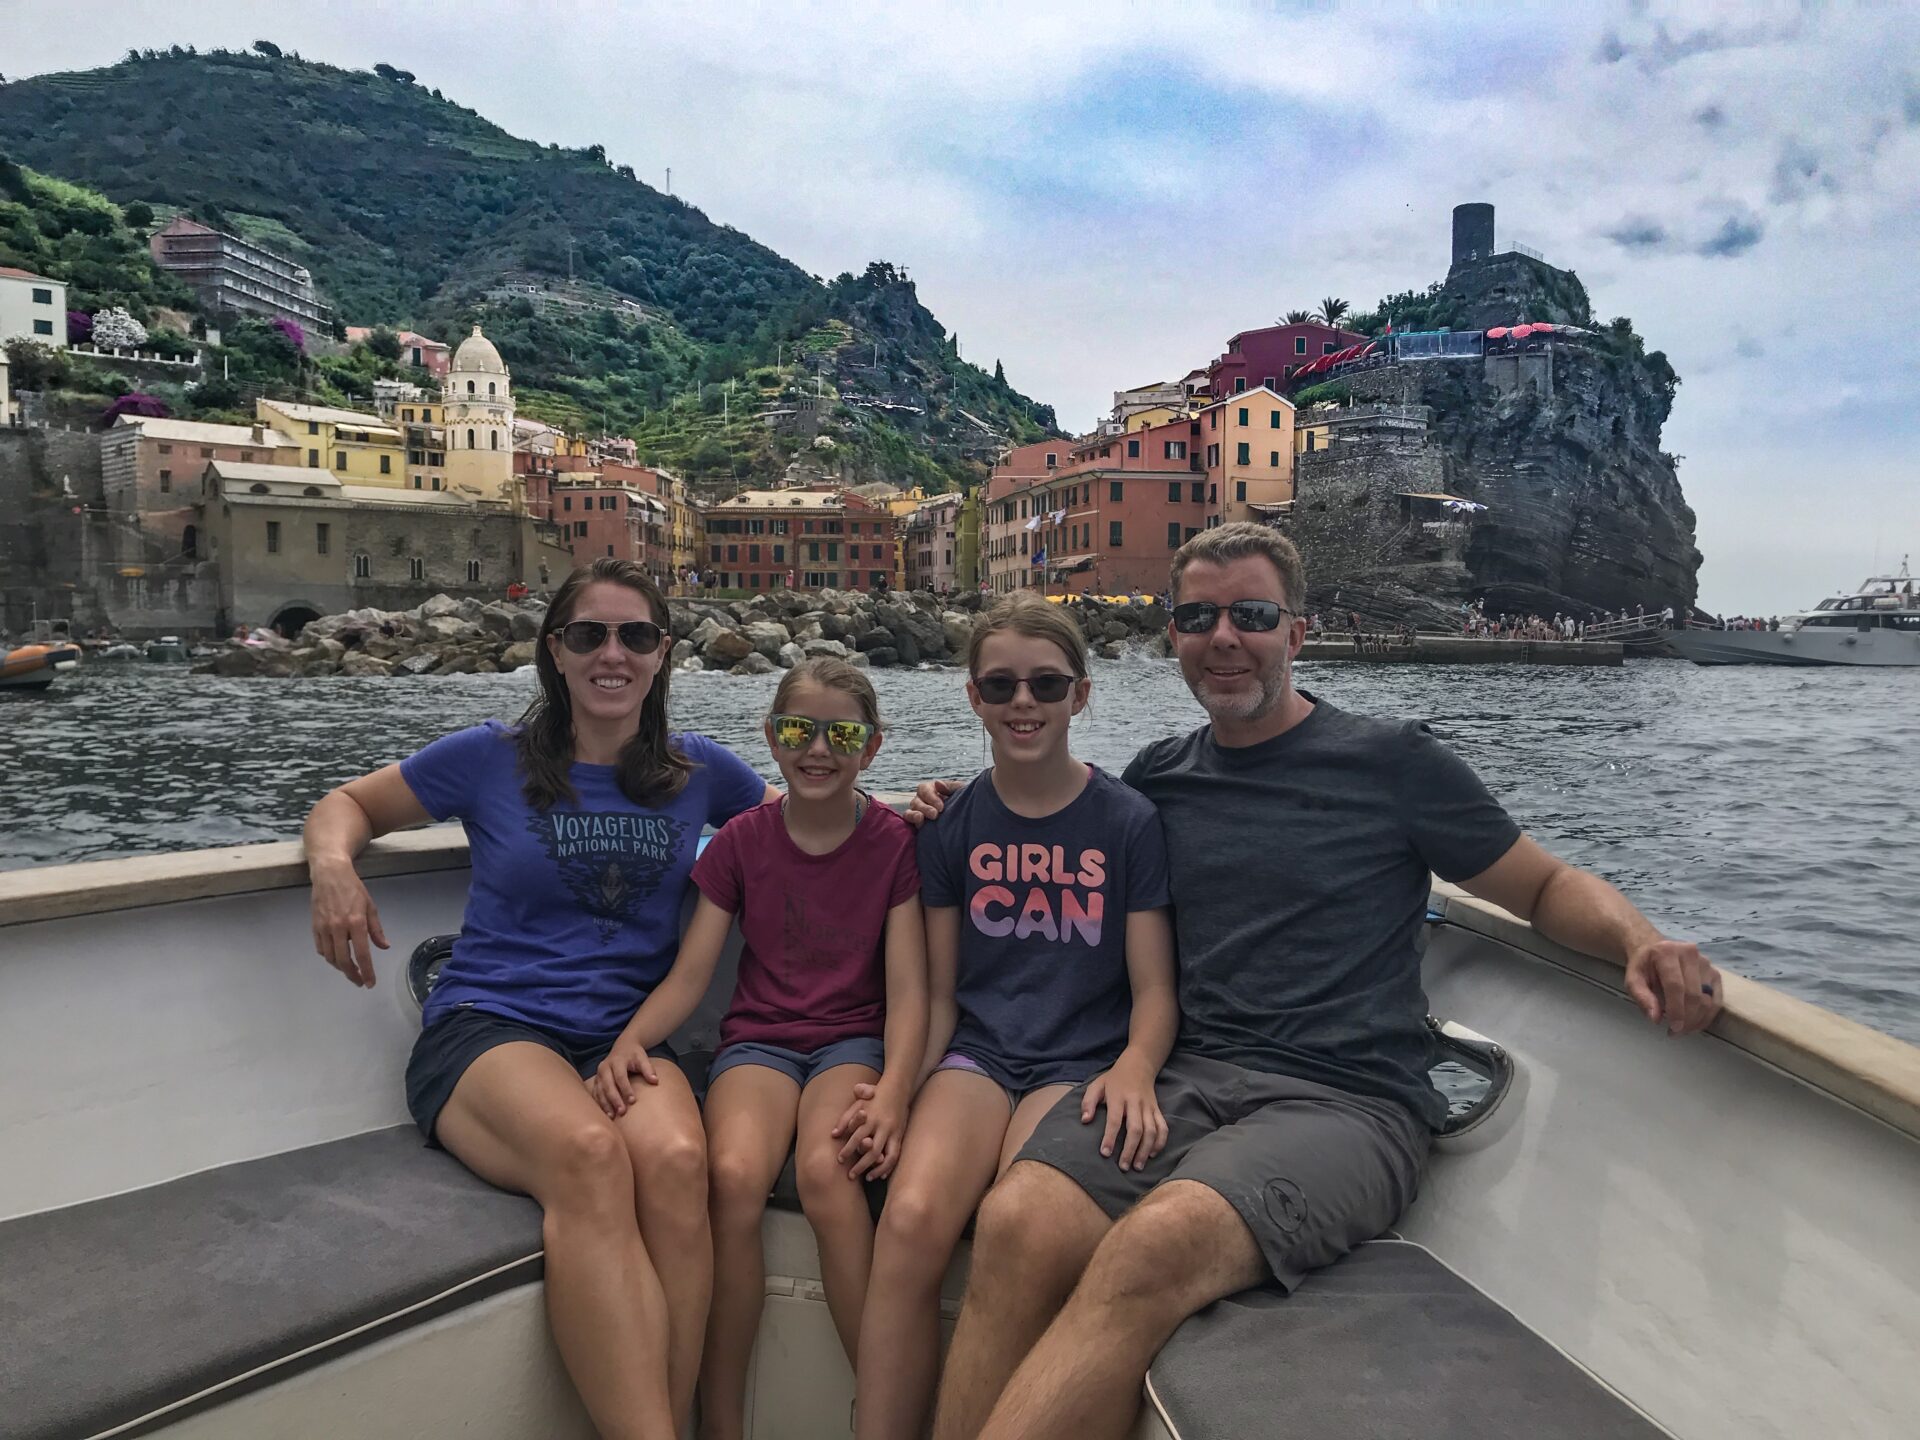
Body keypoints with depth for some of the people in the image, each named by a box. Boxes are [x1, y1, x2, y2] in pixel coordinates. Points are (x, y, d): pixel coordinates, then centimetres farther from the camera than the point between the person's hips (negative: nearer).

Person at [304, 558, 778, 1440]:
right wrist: (333, 867, -4)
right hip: (488, 1031, -1)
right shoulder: (491, 759, 8)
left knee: (677, 1161, -35)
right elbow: (348, 804, 20)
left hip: (629, 1035, 2)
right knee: (588, 1152, -38)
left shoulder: (697, 771, 13)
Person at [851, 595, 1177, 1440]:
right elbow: (939, 993, 11)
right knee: (911, 1219, -28)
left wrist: (1134, 1069, -19)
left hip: (1080, 1062, -2)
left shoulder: (1128, 821, 2)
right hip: (976, 1053, 2)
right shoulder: (953, 825, 8)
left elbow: (1153, 990, 2)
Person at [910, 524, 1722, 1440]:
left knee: (1157, 1243, -35)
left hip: (1344, 1099, -3)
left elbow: (1546, 886, 13)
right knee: (1017, 1222, -29)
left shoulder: (1390, 762, 6)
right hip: (1183, 1078, 4)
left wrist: (1642, 942, -7)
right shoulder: (1157, 776, 16)